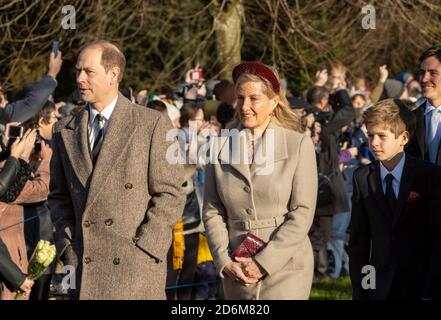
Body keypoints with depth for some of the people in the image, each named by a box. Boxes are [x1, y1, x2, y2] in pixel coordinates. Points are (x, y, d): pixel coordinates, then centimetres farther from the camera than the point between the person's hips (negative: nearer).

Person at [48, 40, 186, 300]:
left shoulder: (153, 124, -1)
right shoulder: (65, 130, 12)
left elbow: (170, 195, -3)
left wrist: (142, 249, -9)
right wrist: (68, 246, 4)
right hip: (83, 269, 4)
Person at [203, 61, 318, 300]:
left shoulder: (299, 145, -2)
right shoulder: (220, 146, 7)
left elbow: (302, 213, -6)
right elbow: (212, 211, 7)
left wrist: (263, 262, -11)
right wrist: (225, 261, -6)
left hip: (284, 268, -3)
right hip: (237, 272, 3)